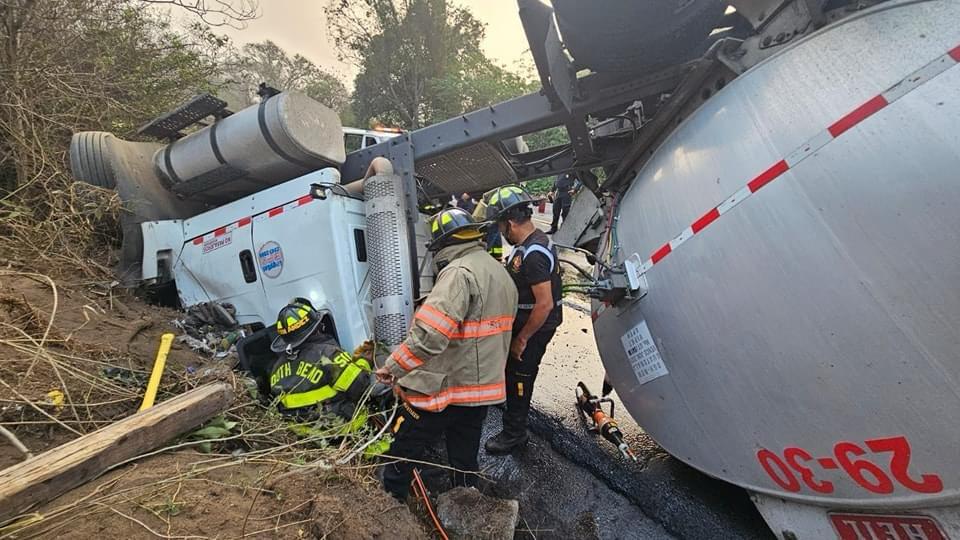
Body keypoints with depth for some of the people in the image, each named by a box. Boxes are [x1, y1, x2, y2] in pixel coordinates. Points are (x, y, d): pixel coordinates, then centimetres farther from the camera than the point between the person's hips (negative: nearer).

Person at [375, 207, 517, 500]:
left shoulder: (459, 272, -20)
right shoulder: (502, 273, 10)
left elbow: (429, 334, -30)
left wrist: (392, 367, -18)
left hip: (443, 388, -8)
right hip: (484, 387, 8)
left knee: (404, 449, 13)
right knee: (465, 458, 22)